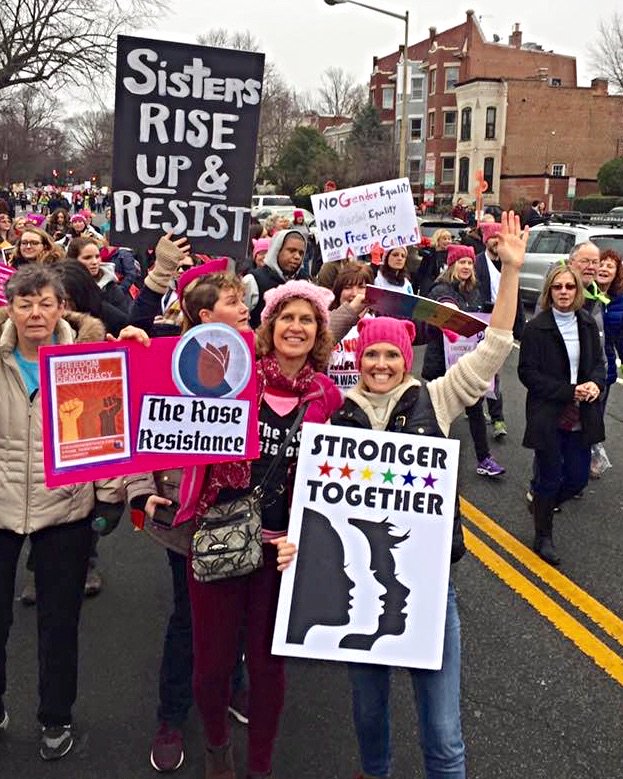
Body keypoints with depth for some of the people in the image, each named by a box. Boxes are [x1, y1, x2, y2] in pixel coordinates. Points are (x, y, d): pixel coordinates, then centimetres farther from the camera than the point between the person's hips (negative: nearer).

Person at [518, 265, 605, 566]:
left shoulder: (587, 324, 3)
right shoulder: (536, 327, -11)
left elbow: (598, 362, 12)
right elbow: (527, 373, -12)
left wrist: (596, 383, -11)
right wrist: (568, 392, -18)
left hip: (581, 417, 5)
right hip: (548, 417, -5)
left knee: (577, 478, 9)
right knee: (550, 478, 5)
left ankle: (542, 503, 39)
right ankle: (543, 537, 24)